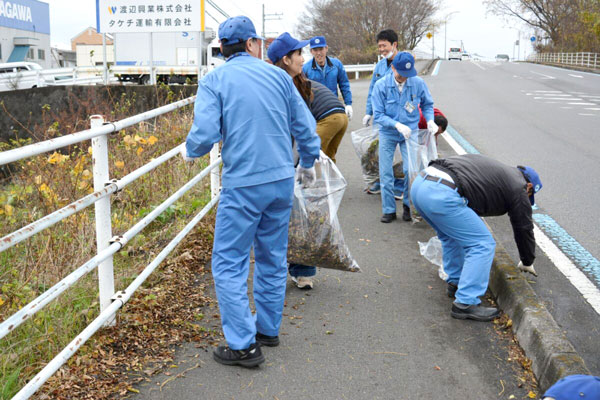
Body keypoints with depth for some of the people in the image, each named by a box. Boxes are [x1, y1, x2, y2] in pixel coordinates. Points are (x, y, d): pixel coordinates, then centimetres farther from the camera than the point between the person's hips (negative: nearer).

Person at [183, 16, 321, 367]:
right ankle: (268, 329, 31)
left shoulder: (214, 81, -4)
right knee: (274, 259, 17)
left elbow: (205, 135, -14)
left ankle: (243, 345, 4)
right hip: (282, 180, 5)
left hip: (243, 185, -5)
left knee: (229, 263, 4)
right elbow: (305, 127, 9)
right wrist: (308, 164, 26)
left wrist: (189, 150, 9)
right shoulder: (278, 75, 7)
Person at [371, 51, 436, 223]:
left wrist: (430, 120, -12)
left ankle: (408, 206, 15)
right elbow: (378, 115, -15)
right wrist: (398, 125, -27)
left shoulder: (418, 83, -11)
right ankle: (389, 210, 13)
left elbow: (427, 104, 6)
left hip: (410, 132, 1)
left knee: (410, 170, -6)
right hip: (388, 134, 0)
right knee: (386, 172, 1)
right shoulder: (381, 85, -16)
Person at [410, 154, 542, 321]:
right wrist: (527, 263, 36)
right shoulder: (518, 188, 12)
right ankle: (465, 304, 3)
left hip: (419, 182, 9)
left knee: (452, 236, 30)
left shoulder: (498, 171, 34)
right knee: (483, 245, 2)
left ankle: (455, 282, 38)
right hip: (442, 195, -9)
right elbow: (524, 228, 20)